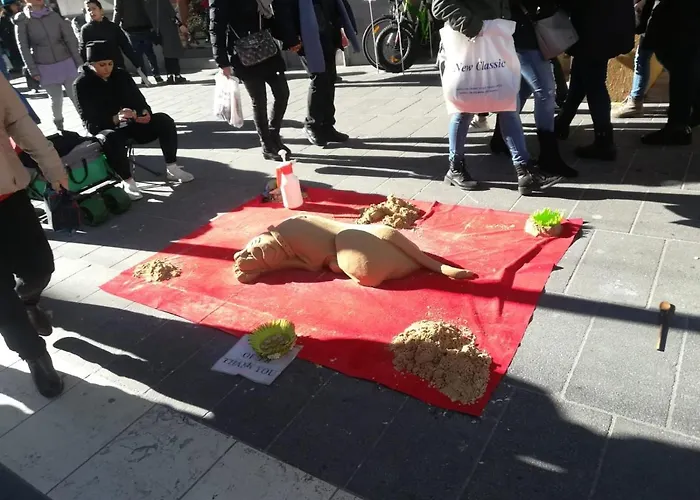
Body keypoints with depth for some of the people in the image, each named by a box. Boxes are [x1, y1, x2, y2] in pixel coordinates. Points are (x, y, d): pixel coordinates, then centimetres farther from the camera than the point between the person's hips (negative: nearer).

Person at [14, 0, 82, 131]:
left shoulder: (55, 13, -1)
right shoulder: (22, 20, -4)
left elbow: (70, 39, 0)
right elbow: (23, 47, -2)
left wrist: (79, 62, -3)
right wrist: (33, 71, -6)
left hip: (66, 63, 1)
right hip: (45, 68, 0)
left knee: (76, 96, 1)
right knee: (56, 98, 8)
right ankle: (59, 126, 28)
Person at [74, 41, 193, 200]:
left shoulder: (121, 75, 3)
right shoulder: (82, 84, -9)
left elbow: (139, 100, 4)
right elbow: (90, 123, -17)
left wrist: (145, 113, -21)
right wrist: (115, 119, -35)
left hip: (132, 124, 5)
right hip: (105, 129, -4)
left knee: (164, 120, -17)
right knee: (110, 139, -40)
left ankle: (172, 169, -14)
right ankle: (128, 182, -25)